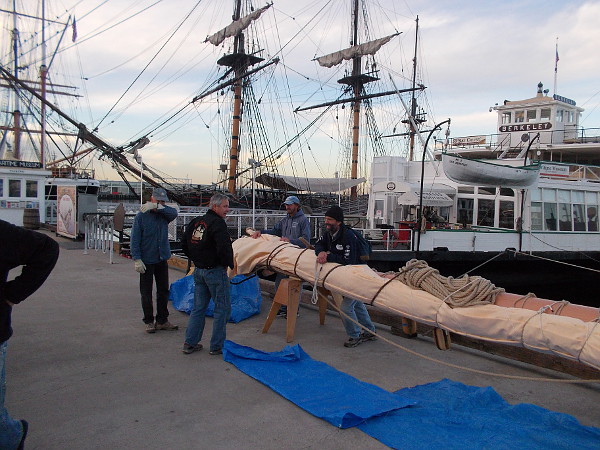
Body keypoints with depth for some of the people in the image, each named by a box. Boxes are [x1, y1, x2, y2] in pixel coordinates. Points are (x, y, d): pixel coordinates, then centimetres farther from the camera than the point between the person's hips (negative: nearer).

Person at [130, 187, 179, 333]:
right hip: (147, 261, -4)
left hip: (162, 259, 5)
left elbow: (174, 213, -19)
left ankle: (162, 320, 22)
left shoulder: (164, 213, 4)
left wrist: (157, 207, -29)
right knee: (146, 293, 4)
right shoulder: (142, 215, -8)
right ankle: (149, 321, 16)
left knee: (163, 291, 11)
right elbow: (135, 238, -10)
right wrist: (137, 259, -16)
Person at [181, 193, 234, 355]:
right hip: (215, 270, -8)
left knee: (198, 307, 16)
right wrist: (229, 263, -9)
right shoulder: (217, 223, -16)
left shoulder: (195, 222, 11)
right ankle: (217, 346, 8)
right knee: (222, 308, 3)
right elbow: (224, 248, -26)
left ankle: (190, 343, 20)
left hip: (198, 270, 8)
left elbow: (185, 245, 18)